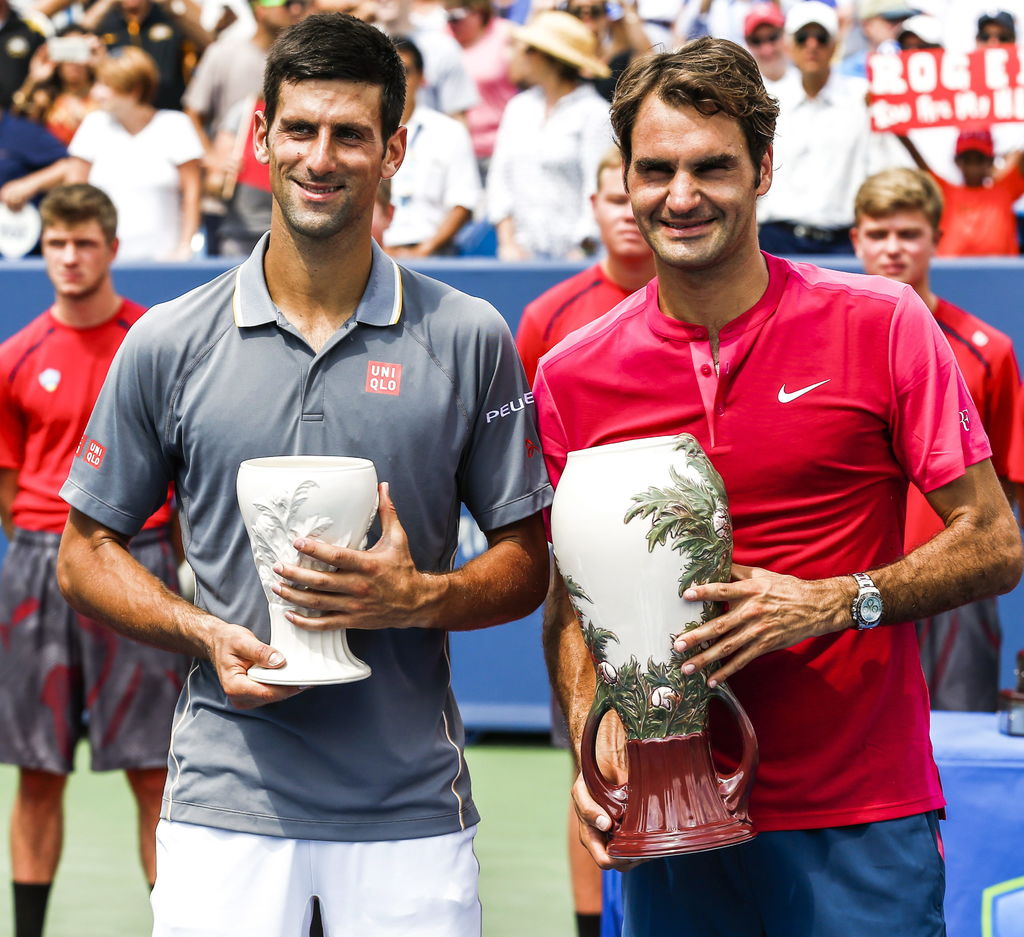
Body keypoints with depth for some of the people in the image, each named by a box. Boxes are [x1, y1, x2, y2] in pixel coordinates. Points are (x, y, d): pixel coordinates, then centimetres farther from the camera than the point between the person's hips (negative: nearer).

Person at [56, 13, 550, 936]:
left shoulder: (470, 340, 2)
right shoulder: (168, 345, 3)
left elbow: (525, 560, 7)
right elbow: (86, 550, 10)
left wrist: (421, 597, -13)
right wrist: (205, 634, -7)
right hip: (224, 809, 0)